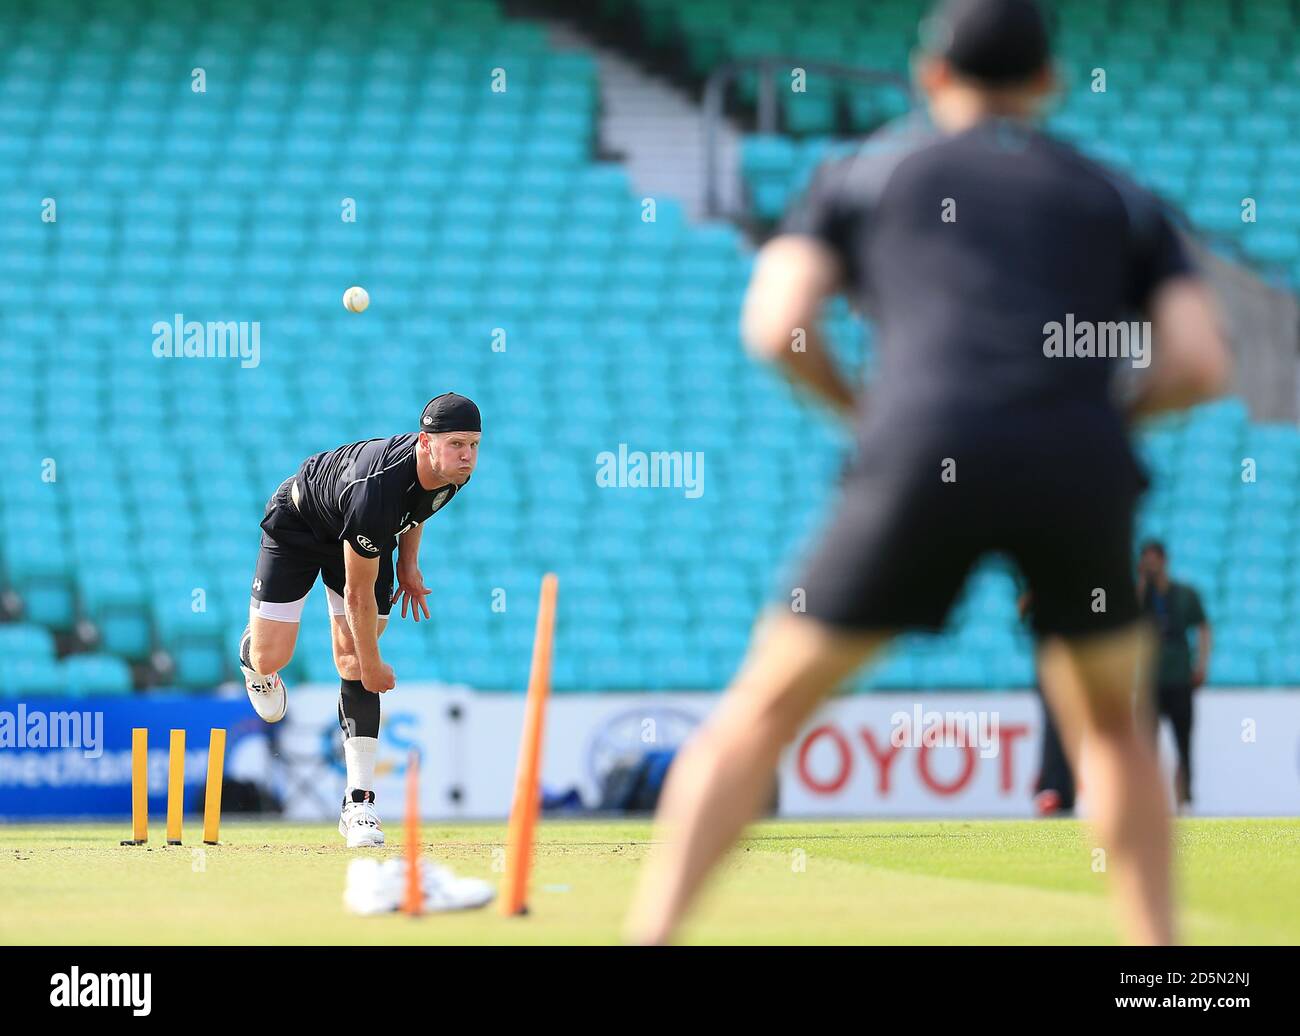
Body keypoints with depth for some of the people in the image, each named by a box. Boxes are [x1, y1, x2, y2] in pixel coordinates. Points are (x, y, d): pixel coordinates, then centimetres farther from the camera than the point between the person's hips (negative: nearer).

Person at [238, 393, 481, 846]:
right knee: (271, 657, -7)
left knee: (352, 658, -6)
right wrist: (374, 666, -20)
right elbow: (358, 593, -31)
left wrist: (409, 562, 5)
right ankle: (255, 665, 36)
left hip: (365, 535, 5)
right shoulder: (376, 490, -44)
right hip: (298, 523, -5)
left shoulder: (456, 473, -23)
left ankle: (359, 802, -7)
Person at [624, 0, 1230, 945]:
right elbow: (1203, 364, 12)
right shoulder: (1119, 200, 25)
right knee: (1111, 724, 26)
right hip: (1082, 478, 1)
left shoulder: (863, 175, 22)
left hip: (926, 463, -1)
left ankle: (648, 938, -3)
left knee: (760, 711, 10)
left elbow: (775, 326, 7)